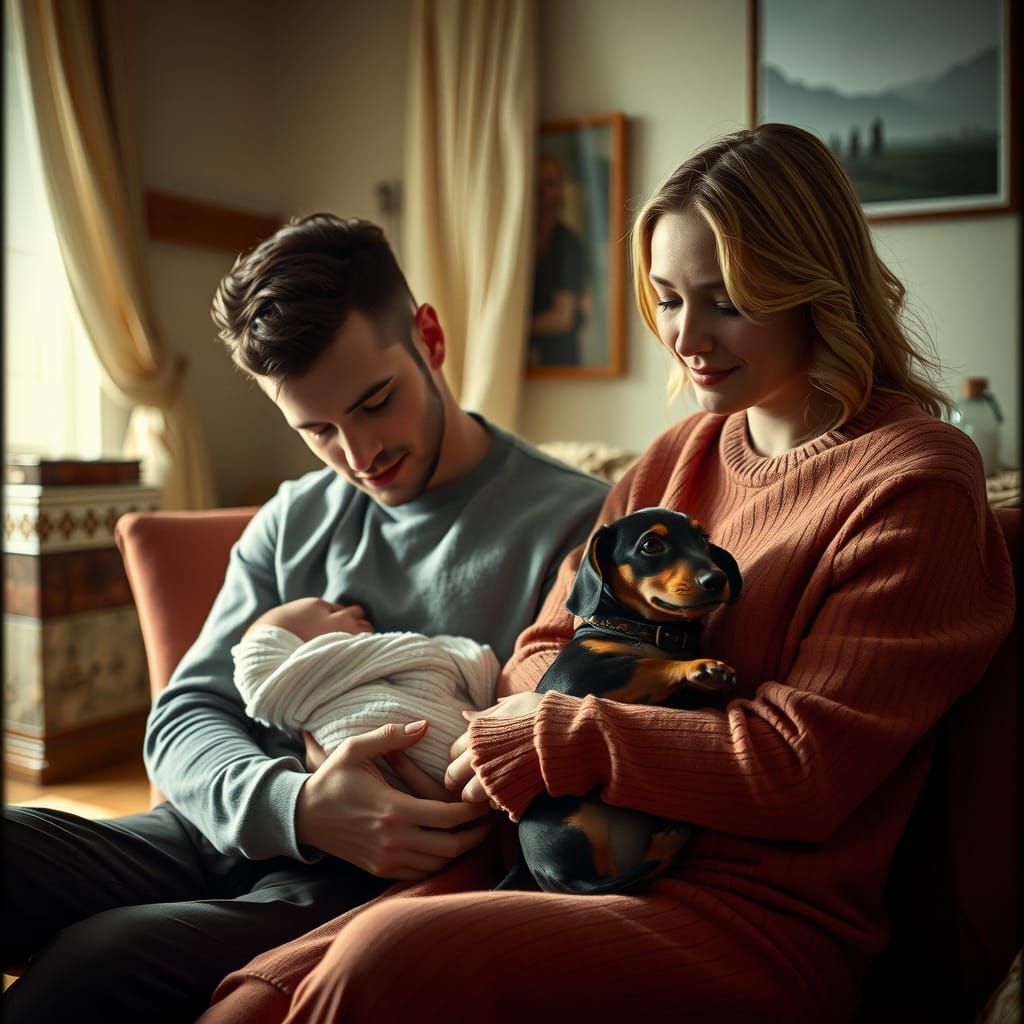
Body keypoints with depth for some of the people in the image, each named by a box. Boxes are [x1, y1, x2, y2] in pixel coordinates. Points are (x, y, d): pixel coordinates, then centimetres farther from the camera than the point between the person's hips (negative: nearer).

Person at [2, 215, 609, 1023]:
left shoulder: (575, 524, -4)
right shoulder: (293, 522, 14)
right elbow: (184, 714, 8)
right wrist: (294, 805, -15)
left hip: (365, 885, -5)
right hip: (229, 835, 5)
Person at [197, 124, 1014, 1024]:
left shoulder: (916, 481, -7)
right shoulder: (679, 456, 15)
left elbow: (804, 767, -13)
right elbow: (550, 643, 15)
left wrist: (561, 740, -12)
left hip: (760, 923, -5)